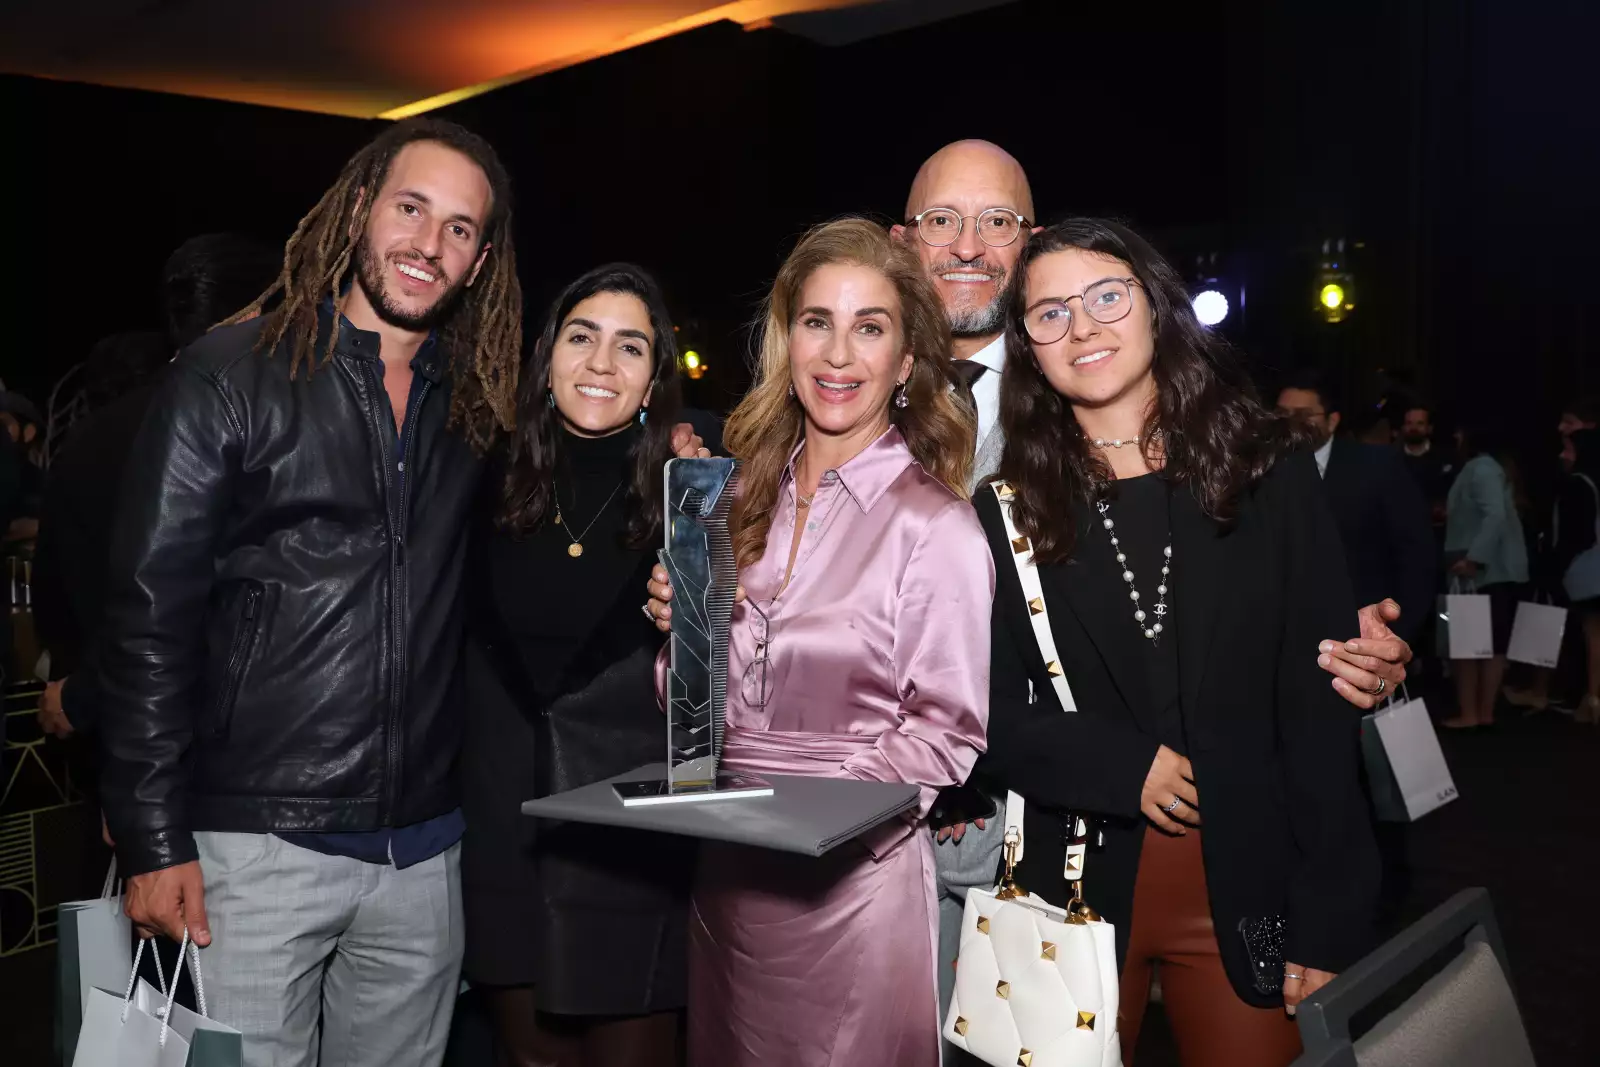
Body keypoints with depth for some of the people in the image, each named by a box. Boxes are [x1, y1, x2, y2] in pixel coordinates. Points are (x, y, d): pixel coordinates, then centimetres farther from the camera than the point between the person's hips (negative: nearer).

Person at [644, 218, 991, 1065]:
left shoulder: (936, 525, -12)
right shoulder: (750, 497, 6)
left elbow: (945, 729, -10)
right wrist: (684, 626, -6)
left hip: (849, 875, -5)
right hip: (725, 870, 6)